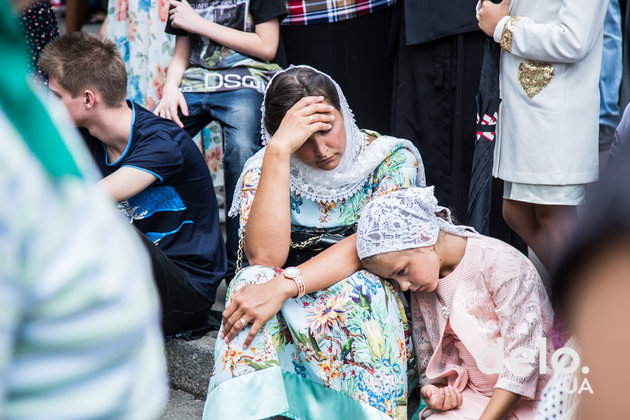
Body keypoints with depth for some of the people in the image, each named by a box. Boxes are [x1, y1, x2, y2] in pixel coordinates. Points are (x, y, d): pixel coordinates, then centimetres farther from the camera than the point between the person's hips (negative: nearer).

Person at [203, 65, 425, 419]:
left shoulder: (394, 158, -3)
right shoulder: (263, 169, 0)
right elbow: (265, 255, -18)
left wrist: (284, 287, -30)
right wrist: (279, 150, -22)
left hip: (375, 303, -1)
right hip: (287, 313, 2)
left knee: (355, 290, -34)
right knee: (253, 280, -29)